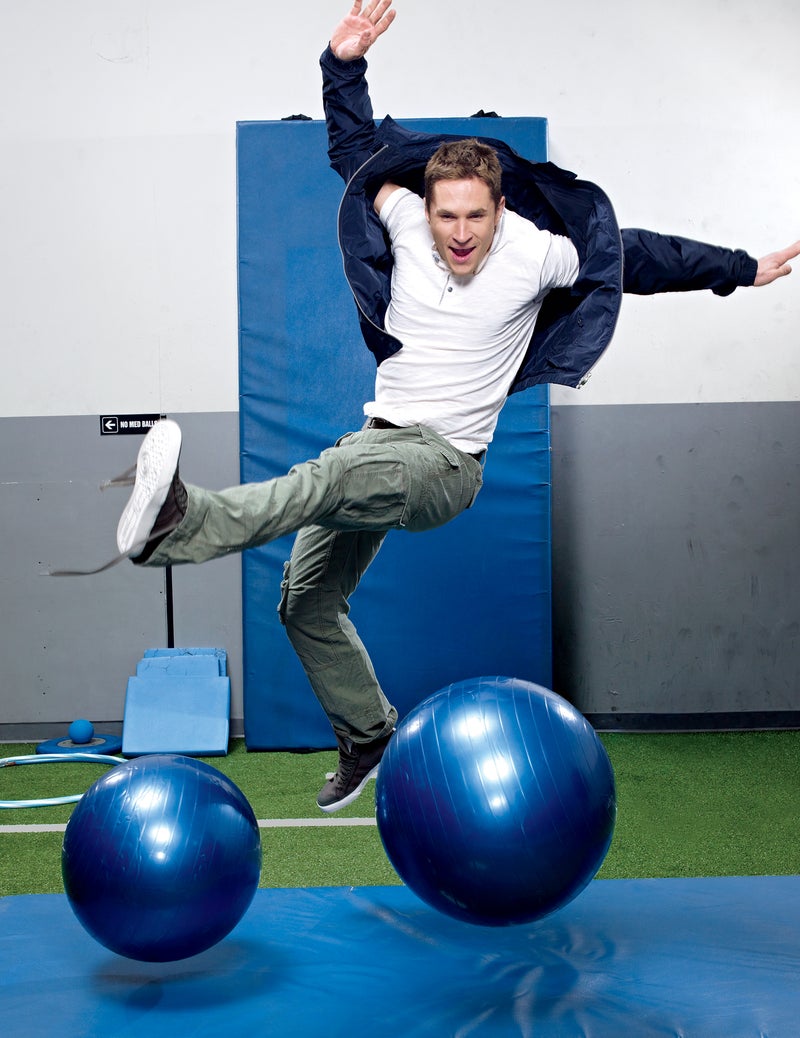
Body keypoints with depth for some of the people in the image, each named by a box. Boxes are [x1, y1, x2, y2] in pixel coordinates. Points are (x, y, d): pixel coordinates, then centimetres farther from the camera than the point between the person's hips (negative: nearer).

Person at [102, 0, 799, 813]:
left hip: (447, 464, -6)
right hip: (379, 438, 6)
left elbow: (639, 256, 5)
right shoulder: (406, 224, -1)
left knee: (331, 478, -38)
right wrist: (344, 65, 0)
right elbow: (356, 149, 12)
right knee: (306, 601, 11)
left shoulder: (538, 253, -8)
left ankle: (179, 524, -59)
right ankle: (368, 738, 27)